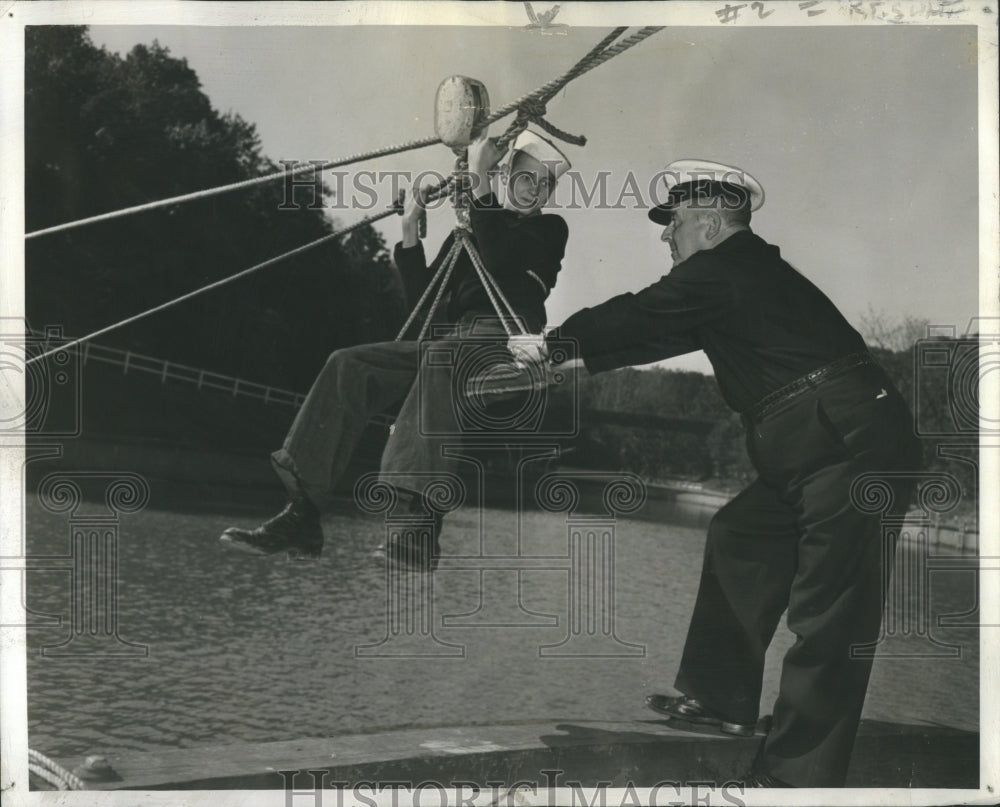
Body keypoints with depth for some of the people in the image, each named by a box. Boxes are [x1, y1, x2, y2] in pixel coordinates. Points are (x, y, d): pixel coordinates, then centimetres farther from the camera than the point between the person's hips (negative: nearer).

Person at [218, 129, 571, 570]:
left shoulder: (550, 229, 13)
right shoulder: (466, 234, 29)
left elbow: (498, 259, -9)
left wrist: (479, 182, -7)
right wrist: (410, 233, 11)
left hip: (506, 335, -6)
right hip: (450, 338, 6)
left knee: (442, 357, -40)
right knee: (349, 366, -16)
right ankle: (302, 517, -24)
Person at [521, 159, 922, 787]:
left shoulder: (720, 273, -9)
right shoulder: (747, 270, 21)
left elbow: (638, 318, 1)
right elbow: (661, 329, 28)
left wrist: (553, 342, 17)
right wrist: (578, 356, 32)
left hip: (853, 447, -11)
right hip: (814, 454, 11)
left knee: (827, 618, -8)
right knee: (738, 540, 21)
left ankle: (799, 774, -4)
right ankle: (723, 698, 33)